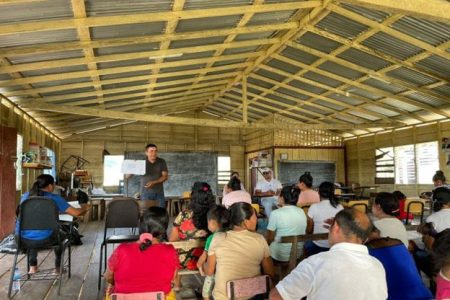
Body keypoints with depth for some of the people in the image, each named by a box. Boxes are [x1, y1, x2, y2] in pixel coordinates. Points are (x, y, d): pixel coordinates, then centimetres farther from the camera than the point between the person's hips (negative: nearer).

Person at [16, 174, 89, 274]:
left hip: (22, 238, 4)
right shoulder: (54, 198, -5)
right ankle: (58, 268, 37)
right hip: (43, 239, -4)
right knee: (61, 235, 30)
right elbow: (76, 213, -5)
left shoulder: (26, 196, 9)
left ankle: (32, 267, 41)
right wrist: (84, 208, 18)